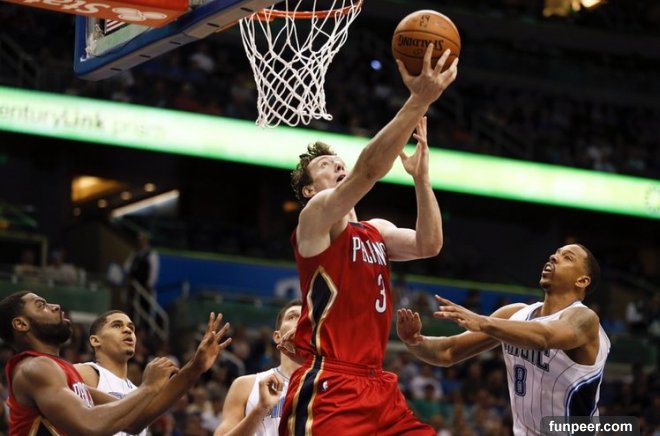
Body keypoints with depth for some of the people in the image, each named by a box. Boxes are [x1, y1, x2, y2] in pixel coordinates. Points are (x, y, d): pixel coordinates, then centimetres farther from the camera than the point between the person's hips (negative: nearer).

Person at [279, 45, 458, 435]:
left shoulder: (377, 231, 22)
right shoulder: (315, 217, -1)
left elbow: (429, 245, 4)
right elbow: (369, 170, -17)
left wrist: (421, 176, -2)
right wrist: (419, 101, -21)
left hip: (377, 385, 8)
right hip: (328, 386, -8)